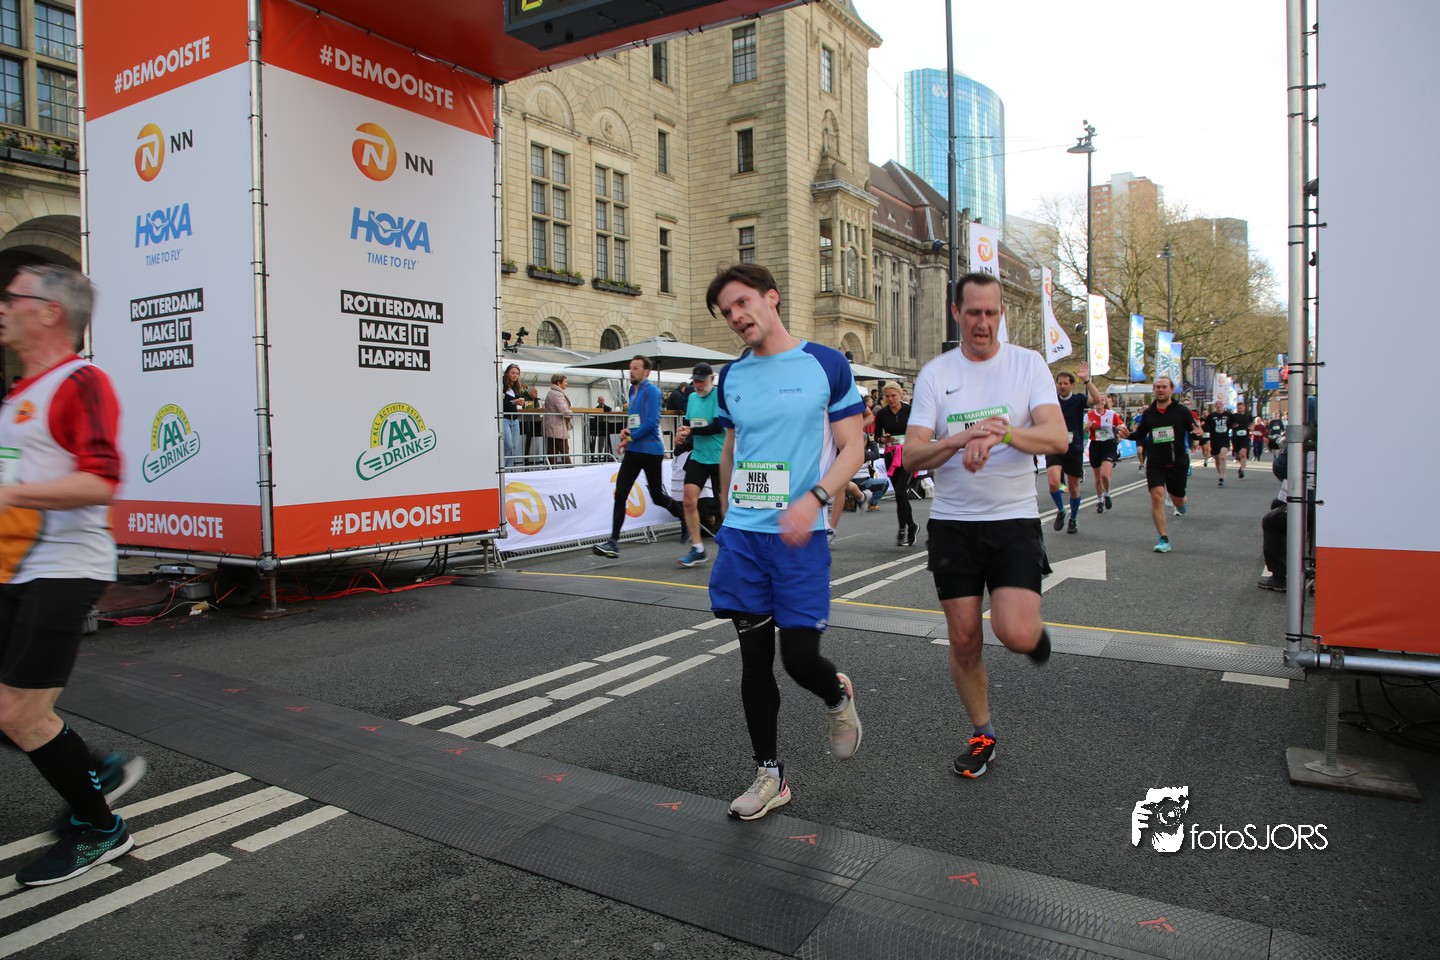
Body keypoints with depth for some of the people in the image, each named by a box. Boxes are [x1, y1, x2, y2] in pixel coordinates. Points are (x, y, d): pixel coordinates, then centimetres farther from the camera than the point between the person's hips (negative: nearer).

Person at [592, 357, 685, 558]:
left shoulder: (651, 391, -10)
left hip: (651, 452, -7)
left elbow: (651, 422, -18)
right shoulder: (633, 391, 16)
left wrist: (629, 438, -14)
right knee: (620, 494, -4)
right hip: (632, 451, 7)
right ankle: (613, 542, -5)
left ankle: (687, 518, 32)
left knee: (657, 497, 5)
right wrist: (625, 431, 4)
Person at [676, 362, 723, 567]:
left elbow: (718, 427, -20)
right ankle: (697, 549, 1)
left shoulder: (721, 396, -11)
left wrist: (691, 431, -16)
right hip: (698, 456, 6)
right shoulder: (692, 398, 10)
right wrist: (683, 434, -2)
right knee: (689, 500, -8)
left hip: (720, 458, -5)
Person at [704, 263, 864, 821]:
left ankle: (839, 697, 31)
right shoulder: (732, 377, 10)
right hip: (741, 534, 4)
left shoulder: (826, 364, -2)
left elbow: (853, 447, -4)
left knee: (800, 655, -6)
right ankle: (769, 777, 21)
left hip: (800, 536, -4)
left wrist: (813, 499, -19)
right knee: (755, 657, 6)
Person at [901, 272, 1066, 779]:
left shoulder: (1028, 363, 0)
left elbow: (1058, 437, -13)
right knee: (964, 639, 6)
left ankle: (1034, 627, 21)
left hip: (1015, 519, -1)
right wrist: (964, 437, -24)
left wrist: (1001, 433, -30)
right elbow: (913, 454, -6)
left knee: (1015, 634, -17)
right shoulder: (935, 373, 2)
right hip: (952, 523, 2)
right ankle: (982, 735, 29)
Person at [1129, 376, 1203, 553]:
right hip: (1155, 463, 1)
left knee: (1178, 499, 12)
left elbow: (1194, 431, -4)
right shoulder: (1148, 413, 5)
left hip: (1178, 462, -1)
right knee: (1157, 497, -15)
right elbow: (1140, 435, 15)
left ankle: (1181, 505, 54)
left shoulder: (1181, 411, -4)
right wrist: (1129, 434, -5)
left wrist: (1198, 433, -27)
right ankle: (1163, 540, -9)